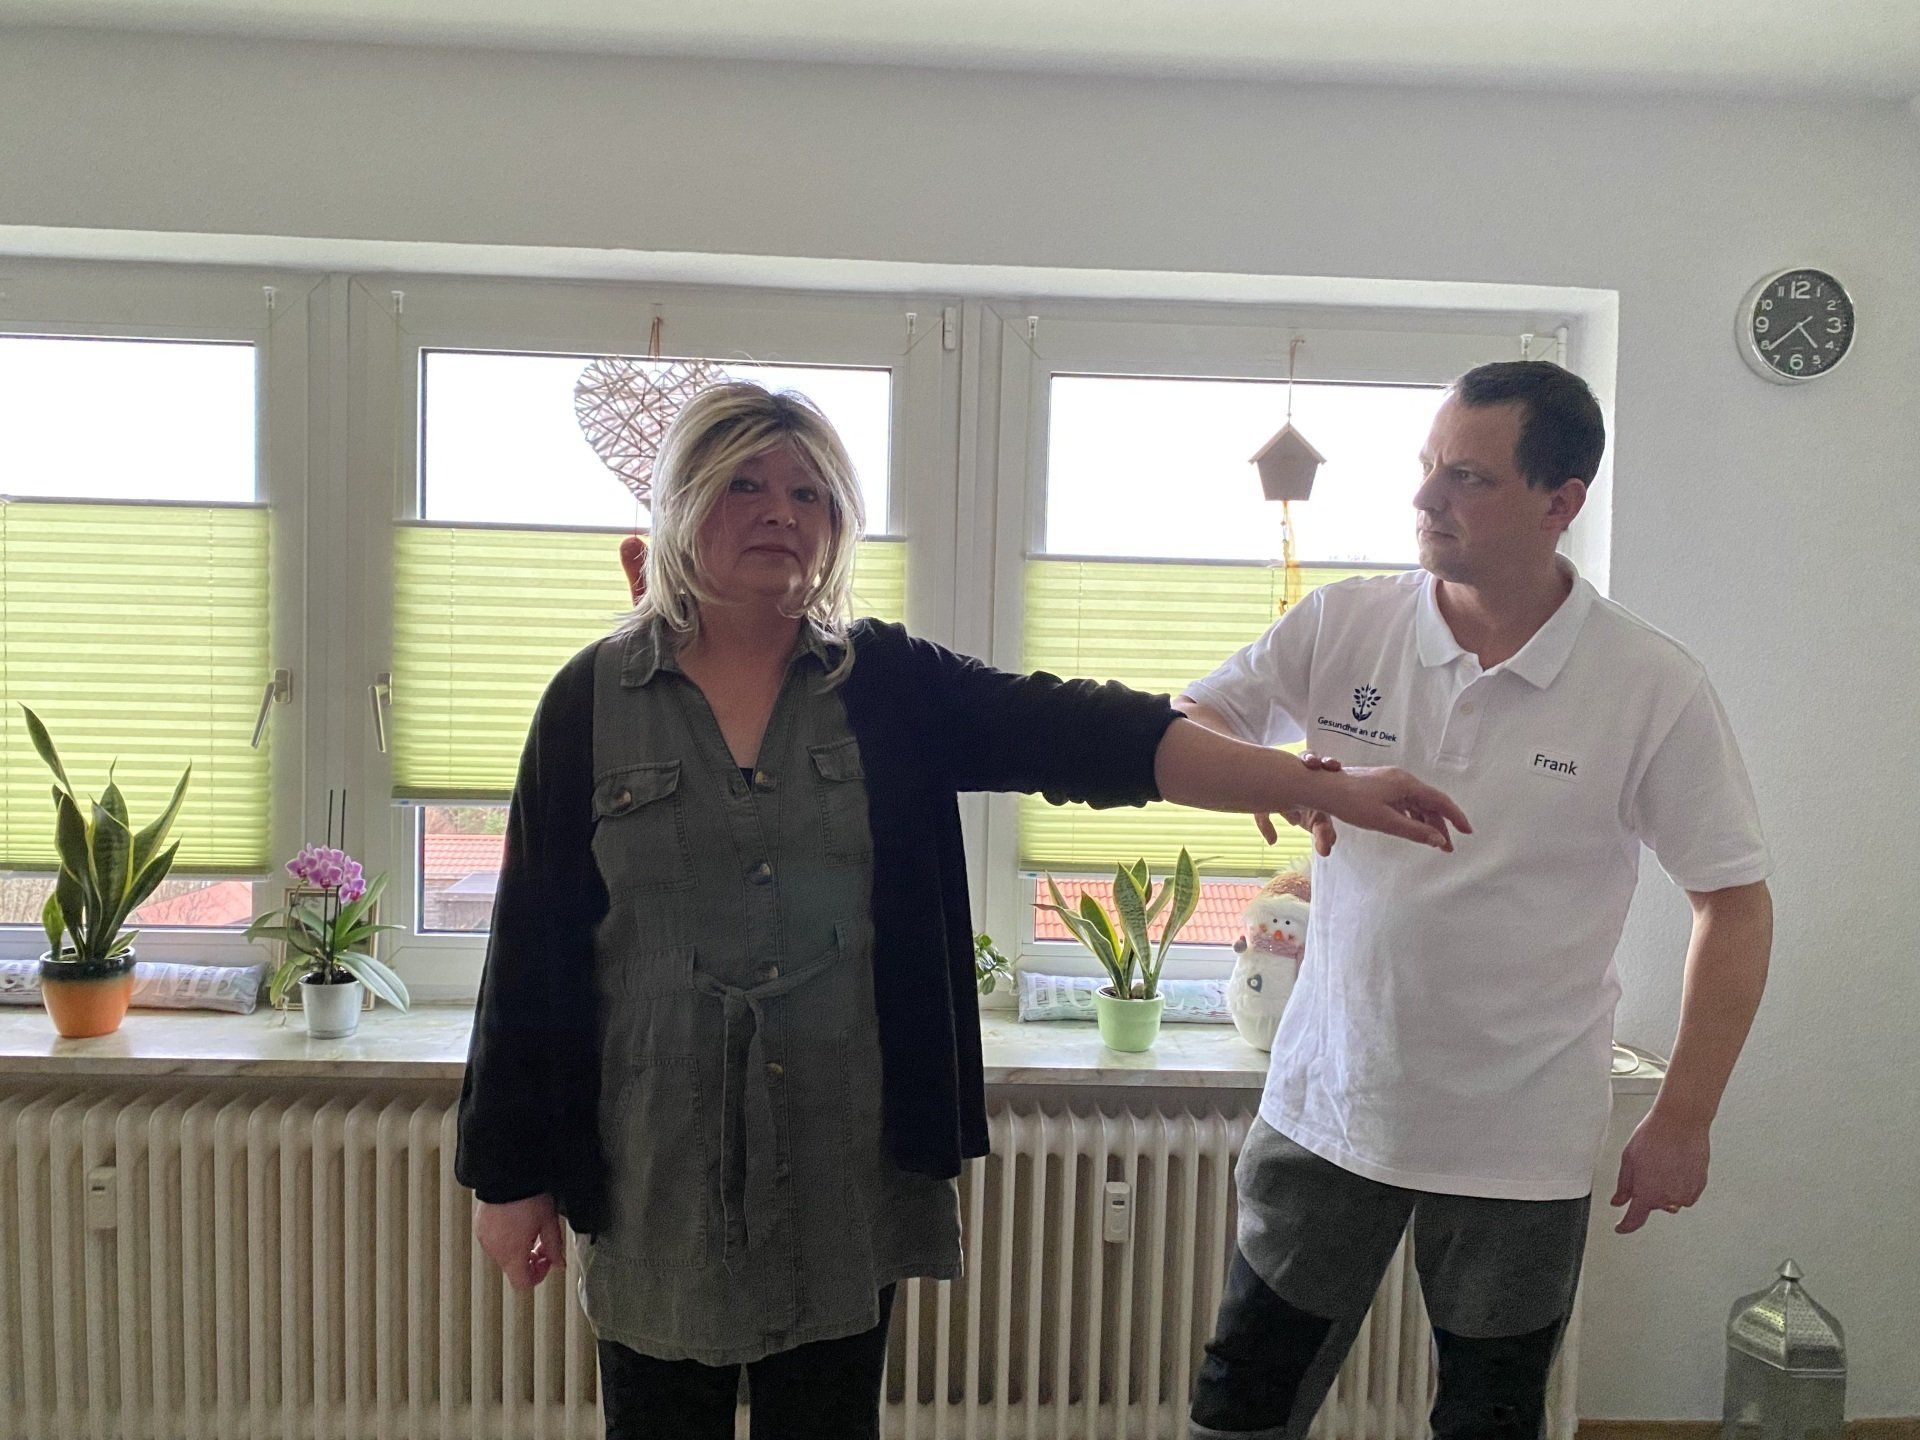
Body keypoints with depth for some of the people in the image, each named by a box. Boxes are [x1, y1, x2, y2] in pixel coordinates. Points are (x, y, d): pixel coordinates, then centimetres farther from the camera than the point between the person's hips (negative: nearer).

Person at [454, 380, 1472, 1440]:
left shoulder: (890, 688, 0)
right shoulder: (593, 701, -3)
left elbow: (1088, 737, -11)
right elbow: (533, 947, -2)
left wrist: (1326, 789, -19)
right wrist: (509, 1173, 0)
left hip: (848, 1165, 1)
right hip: (657, 1172, -1)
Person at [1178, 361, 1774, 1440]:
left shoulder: (1654, 687, -10)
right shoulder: (1344, 626, -4)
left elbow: (1735, 904, -3)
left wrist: (1683, 1124, -6)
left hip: (1521, 1142, -1)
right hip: (1327, 1108, 2)